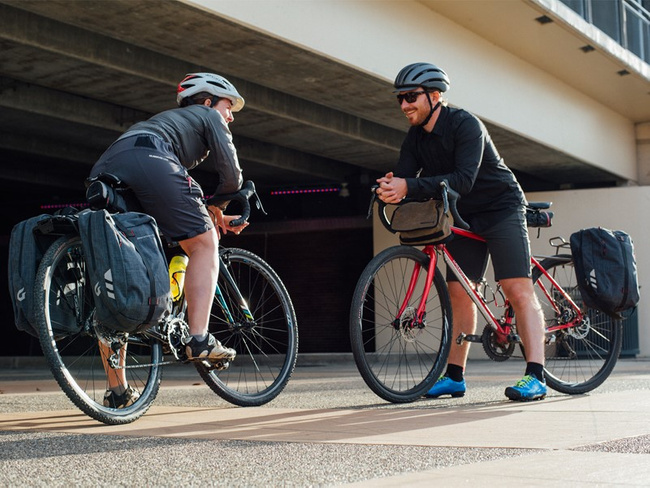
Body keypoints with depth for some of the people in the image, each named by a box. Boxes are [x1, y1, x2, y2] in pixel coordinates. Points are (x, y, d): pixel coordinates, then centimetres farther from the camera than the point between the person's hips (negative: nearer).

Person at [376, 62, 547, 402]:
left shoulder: (464, 124, -21)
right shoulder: (415, 138, 2)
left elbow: (463, 179, -33)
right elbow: (405, 177, -10)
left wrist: (410, 187, -41)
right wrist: (392, 188, -35)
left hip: (500, 209, -7)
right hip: (464, 217, 7)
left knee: (518, 290, -15)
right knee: (458, 293, 3)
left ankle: (535, 376, -20)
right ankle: (454, 376, 9)